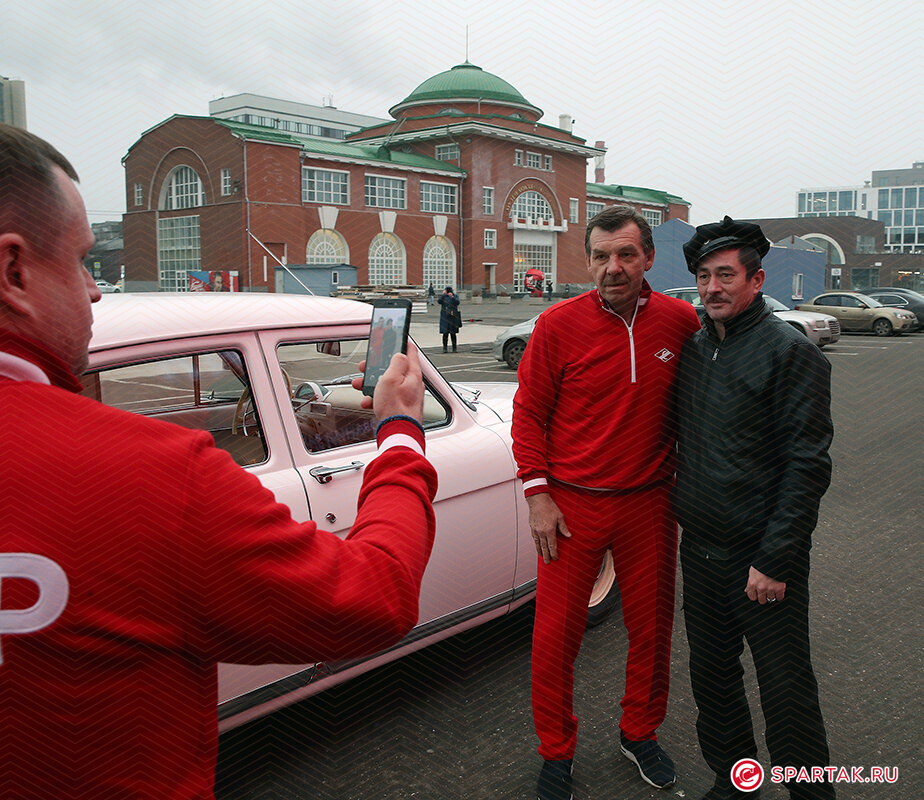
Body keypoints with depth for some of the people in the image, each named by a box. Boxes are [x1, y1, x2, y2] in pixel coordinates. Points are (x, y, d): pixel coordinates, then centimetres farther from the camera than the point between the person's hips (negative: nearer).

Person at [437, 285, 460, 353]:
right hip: (445, 317, 0)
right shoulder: (443, 297, 8)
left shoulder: (455, 296, 6)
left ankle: (454, 348, 7)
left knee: (453, 333, 1)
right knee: (445, 333, -3)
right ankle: (444, 348, 4)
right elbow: (439, 301, -10)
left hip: (453, 317, 0)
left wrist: (452, 297, -23)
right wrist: (443, 294, -16)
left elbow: (457, 302, -12)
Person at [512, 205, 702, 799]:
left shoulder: (682, 322, -2)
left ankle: (641, 733, 40)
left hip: (650, 504, 2)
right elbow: (529, 412, -3)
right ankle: (557, 752, 27)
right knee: (556, 634, 5)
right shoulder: (559, 325, -9)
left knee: (652, 626, 15)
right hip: (572, 505, -2)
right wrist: (538, 494, -8)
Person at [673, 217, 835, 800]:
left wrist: (775, 561, -18)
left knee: (786, 692, 4)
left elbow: (807, 466, -15)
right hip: (700, 551, 6)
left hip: (763, 559, -6)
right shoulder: (695, 348, 8)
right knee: (712, 679, 17)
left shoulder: (791, 352, -11)